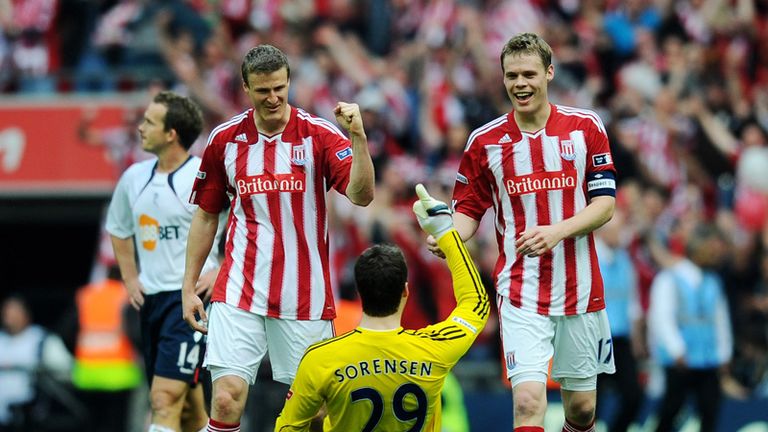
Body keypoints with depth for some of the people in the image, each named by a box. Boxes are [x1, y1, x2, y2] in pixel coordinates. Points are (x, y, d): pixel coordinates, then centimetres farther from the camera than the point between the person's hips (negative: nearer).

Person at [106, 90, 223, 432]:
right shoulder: (134, 177, 10)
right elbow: (119, 231, 28)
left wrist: (222, 271, -11)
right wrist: (130, 279, 17)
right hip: (151, 298, 8)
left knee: (165, 398, -18)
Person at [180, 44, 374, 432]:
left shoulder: (319, 135, -3)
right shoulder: (224, 140, 4)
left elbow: (361, 195, -14)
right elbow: (206, 215, 14)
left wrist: (357, 136, -28)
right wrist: (189, 286, 11)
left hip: (304, 296, -1)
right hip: (239, 294, 1)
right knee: (226, 399, -12)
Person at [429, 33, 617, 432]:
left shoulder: (585, 126, 0)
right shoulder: (484, 141, 0)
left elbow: (605, 202, -2)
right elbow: (469, 209, 7)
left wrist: (558, 231, -19)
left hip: (580, 290, 1)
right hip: (521, 293, -1)